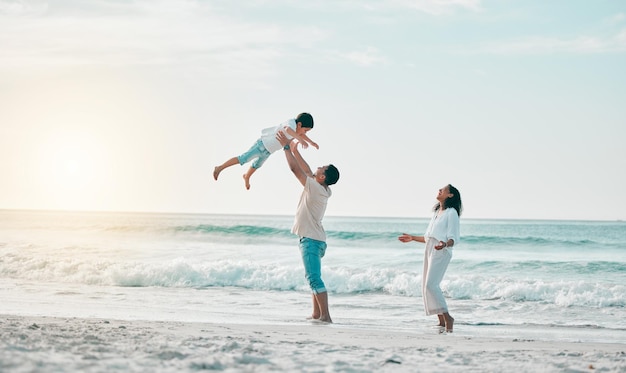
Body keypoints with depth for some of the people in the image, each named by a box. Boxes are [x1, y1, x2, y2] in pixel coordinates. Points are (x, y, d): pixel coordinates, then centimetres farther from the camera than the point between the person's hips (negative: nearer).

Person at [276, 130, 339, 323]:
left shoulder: (315, 188, -17)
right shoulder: (322, 189, 8)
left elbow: (295, 169, -16)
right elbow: (306, 170, 21)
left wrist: (286, 147, -8)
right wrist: (294, 150, 23)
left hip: (311, 240, -10)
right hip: (315, 239, 10)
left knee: (314, 278, -14)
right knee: (313, 278, 16)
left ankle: (325, 315, -19)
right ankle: (316, 314, 19)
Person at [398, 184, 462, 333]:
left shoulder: (451, 213, -3)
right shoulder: (436, 213, 22)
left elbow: (453, 238, -12)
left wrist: (445, 244, -32)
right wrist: (413, 238, 30)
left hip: (441, 252, -9)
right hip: (429, 250, 9)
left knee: (431, 284, -19)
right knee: (426, 286, 4)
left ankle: (447, 317, -17)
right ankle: (442, 321, 6)